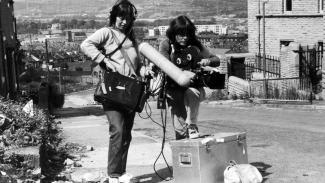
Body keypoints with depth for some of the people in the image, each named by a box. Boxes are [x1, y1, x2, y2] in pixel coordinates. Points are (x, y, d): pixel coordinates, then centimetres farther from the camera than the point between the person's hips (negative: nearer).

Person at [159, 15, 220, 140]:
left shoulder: (194, 45, -1)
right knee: (179, 129, -6)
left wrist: (208, 61, -23)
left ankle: (192, 126, -19)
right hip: (174, 88, 0)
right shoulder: (166, 45, -3)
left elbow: (217, 60, 1)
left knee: (191, 93, -35)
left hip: (193, 86, 1)